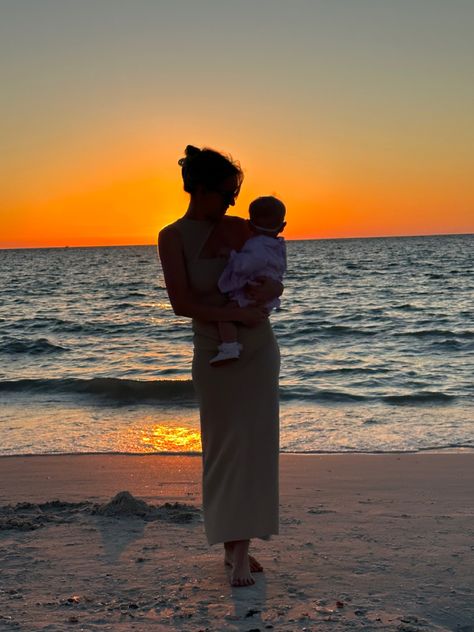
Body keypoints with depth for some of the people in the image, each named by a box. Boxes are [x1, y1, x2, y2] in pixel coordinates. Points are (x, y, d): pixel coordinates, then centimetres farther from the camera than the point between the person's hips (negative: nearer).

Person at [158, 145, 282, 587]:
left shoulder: (239, 228, 3)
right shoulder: (172, 237, -7)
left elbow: (276, 283, 8)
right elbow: (181, 304, -16)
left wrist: (266, 289, -15)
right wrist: (237, 313, -21)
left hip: (258, 350, 3)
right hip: (215, 353, -3)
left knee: (253, 446, 0)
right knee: (225, 448, 3)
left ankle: (240, 549, 5)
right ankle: (233, 547, 14)